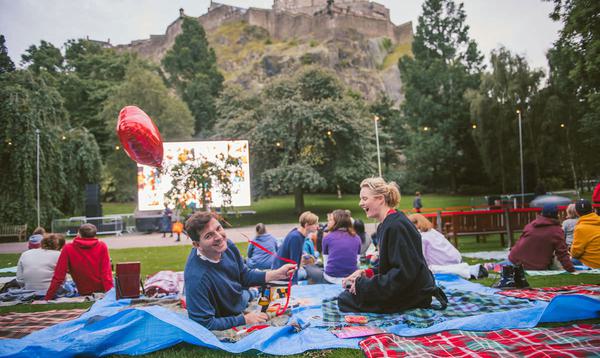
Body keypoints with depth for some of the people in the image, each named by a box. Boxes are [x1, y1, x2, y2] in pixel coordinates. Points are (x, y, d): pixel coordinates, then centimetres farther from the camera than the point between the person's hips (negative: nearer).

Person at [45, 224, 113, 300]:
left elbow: (58, 277, -12)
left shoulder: (68, 249, -11)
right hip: (102, 290, -1)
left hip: (83, 293, 1)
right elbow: (106, 273, -17)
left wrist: (47, 299, -6)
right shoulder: (102, 247, -11)